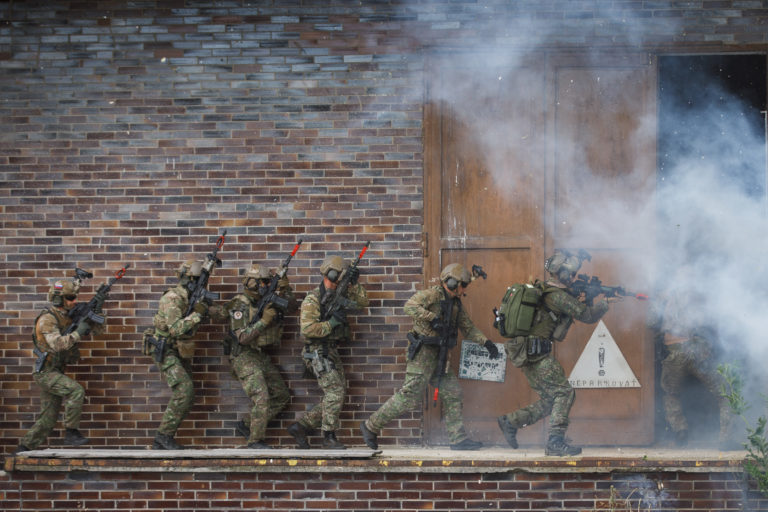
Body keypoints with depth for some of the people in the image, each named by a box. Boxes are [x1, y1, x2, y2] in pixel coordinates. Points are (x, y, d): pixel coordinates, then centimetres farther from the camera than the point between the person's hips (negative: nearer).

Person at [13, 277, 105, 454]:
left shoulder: (70, 317, 9)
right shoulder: (47, 319, -15)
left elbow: (96, 330, 12)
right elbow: (57, 343, -30)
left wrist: (97, 312, -4)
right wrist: (77, 334, -31)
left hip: (56, 373, 8)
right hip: (46, 372, -8)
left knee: (48, 419, 8)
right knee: (76, 391, -26)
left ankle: (23, 449, 15)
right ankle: (71, 433, -18)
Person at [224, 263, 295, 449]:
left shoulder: (266, 301, 7)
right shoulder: (240, 306, -15)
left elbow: (290, 305, 18)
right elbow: (242, 338, -20)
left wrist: (284, 289, 0)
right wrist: (264, 321, -27)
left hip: (261, 356, 8)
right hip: (244, 357, -8)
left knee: (282, 396, 9)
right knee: (261, 397, -19)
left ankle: (246, 425, 15)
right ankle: (255, 440, -14)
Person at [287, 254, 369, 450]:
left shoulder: (339, 295, 11)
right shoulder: (313, 299, -14)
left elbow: (362, 302, 15)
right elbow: (307, 329, -21)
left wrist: (354, 283, 1)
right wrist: (332, 323, -22)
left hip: (332, 352, 9)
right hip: (318, 352, -9)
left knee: (336, 394, 7)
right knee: (335, 391, -15)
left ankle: (301, 427, 14)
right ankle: (329, 437, -7)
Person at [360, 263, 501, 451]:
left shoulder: (456, 303, 16)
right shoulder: (432, 294, -12)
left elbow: (468, 328, 21)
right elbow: (410, 307, -26)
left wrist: (486, 342, 9)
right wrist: (433, 318, -30)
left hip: (438, 355, 9)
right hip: (422, 352, -9)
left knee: (452, 393, 4)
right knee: (409, 395, -9)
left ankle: (458, 438, 6)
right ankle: (371, 426, -1)